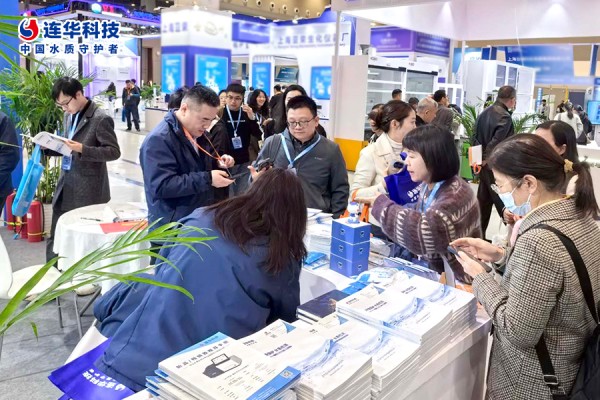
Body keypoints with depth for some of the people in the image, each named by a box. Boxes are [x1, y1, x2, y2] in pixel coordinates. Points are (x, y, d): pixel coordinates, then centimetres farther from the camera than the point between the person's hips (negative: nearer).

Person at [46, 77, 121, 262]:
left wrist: (82, 149, -26)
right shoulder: (69, 116, 12)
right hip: (65, 186, 8)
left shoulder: (101, 119, -13)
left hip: (88, 191, -8)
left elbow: (114, 152, -16)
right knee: (55, 237, 13)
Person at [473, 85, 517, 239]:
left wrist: (480, 157, 7)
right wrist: (486, 159, -13)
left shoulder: (484, 113, 10)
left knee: (483, 201, 14)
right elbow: (496, 143, -24)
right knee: (502, 200, 1)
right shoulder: (504, 117, -17)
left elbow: (475, 138, 11)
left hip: (484, 164, 9)